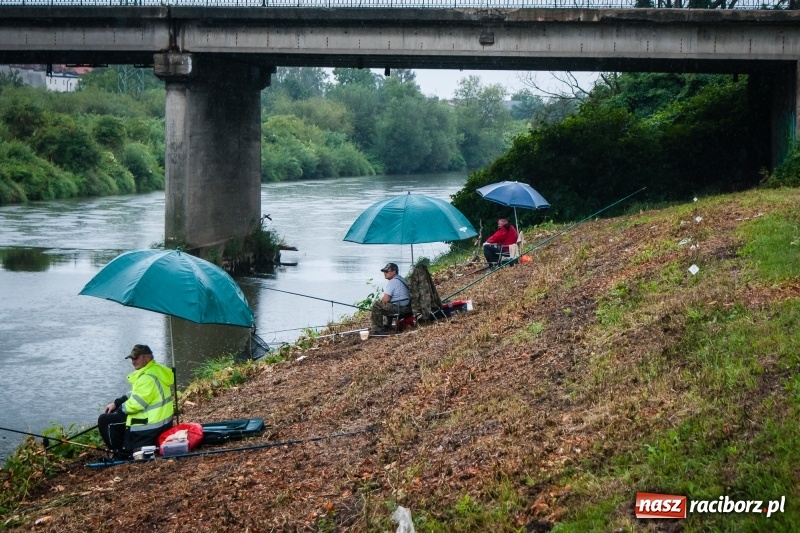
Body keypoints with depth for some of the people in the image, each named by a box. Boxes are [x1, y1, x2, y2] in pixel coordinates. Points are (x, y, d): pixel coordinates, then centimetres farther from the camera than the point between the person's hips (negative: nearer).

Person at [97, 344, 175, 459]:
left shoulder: (148, 378, -22)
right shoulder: (156, 370, 11)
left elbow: (135, 403, -23)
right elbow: (136, 394, 19)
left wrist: (118, 408, -4)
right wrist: (116, 403, 10)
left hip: (150, 425, -11)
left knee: (104, 420, -6)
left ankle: (122, 454, 0)